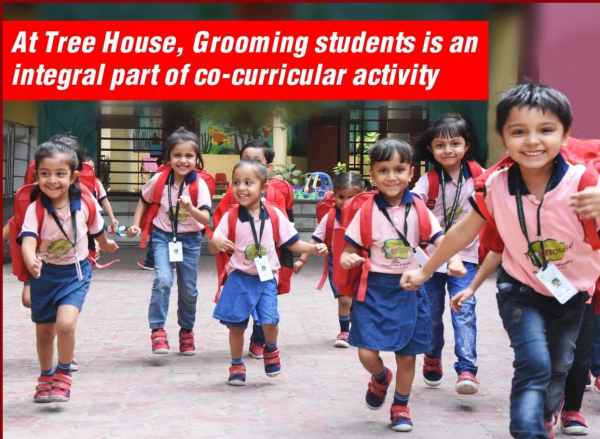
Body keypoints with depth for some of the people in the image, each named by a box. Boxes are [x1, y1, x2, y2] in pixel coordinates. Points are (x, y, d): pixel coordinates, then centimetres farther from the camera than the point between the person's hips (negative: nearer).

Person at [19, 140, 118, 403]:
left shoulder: (84, 204, -13)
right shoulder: (35, 209, -19)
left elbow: (96, 229, 8)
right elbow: (28, 240, -34)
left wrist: (105, 244, 28)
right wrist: (31, 262, -55)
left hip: (75, 273, -1)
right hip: (45, 274, 1)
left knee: (65, 323, -22)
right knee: (44, 332, 15)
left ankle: (64, 373, 3)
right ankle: (46, 376, 41)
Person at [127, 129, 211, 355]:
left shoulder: (200, 185, -14)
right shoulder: (159, 179, -9)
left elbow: (206, 219, -23)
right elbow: (144, 201, 10)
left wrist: (190, 208, -41)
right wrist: (136, 224, 0)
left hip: (190, 239, 1)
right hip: (163, 236, -1)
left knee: (188, 290, 9)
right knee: (163, 280, -23)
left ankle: (187, 330, 32)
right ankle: (158, 330, -14)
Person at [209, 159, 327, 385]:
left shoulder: (274, 214, -2)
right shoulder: (230, 216, -5)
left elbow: (291, 242, 6)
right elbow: (214, 248, -6)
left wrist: (313, 248, -9)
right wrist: (215, 243, -29)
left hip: (266, 278, 0)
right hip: (239, 278, 0)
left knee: (269, 321, -13)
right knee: (236, 323, 3)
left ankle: (271, 349, 21)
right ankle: (237, 366, 23)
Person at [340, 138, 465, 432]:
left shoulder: (418, 210, -2)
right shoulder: (367, 211, -4)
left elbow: (441, 240, -11)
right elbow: (350, 250, 0)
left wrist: (454, 260, -32)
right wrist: (348, 259, -23)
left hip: (409, 289, 1)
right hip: (374, 289, -1)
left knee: (406, 355, 8)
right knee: (367, 353, -8)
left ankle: (401, 407, 31)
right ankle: (380, 378, 28)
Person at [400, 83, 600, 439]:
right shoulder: (496, 187, -18)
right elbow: (463, 232, -2)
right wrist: (425, 272, 8)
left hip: (571, 293, 1)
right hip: (521, 290, -1)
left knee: (558, 370, 17)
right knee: (534, 365, -21)